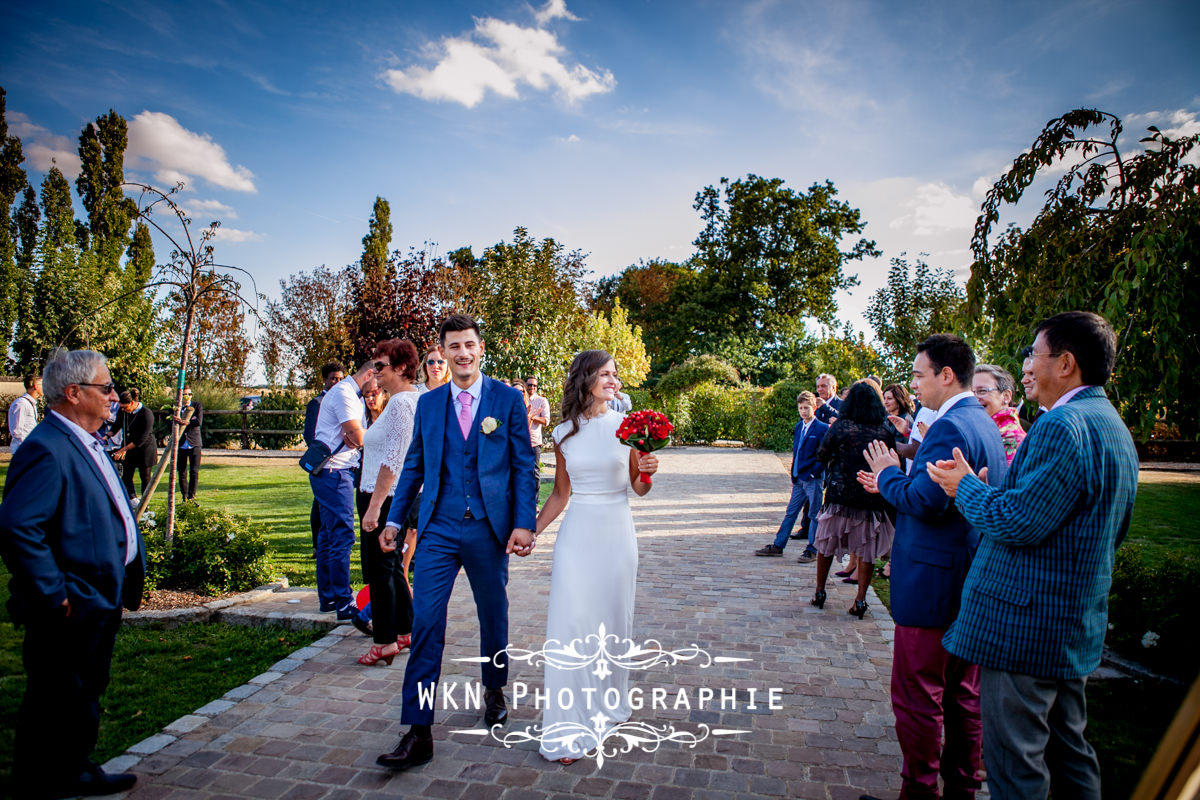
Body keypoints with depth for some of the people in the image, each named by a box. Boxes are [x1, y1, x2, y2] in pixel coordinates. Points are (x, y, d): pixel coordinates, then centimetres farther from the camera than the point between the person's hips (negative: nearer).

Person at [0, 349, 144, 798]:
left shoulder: (87, 444, 11)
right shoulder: (47, 450, -22)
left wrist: (127, 578, 17)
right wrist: (54, 595, -24)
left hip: (99, 602, 10)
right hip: (71, 610, -10)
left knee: (85, 696, 23)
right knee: (55, 705, 6)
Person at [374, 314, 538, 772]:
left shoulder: (507, 399, -1)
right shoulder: (428, 403, 7)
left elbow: (523, 465, -2)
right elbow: (414, 466, 13)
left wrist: (524, 523, -9)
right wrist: (395, 519, 10)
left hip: (489, 529, -1)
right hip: (438, 529, 1)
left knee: (493, 617, 15)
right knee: (425, 623, -4)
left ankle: (493, 691, 41)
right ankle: (418, 733, 3)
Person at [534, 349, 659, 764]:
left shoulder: (626, 425, -1)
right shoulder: (564, 433, 2)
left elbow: (638, 485, 5)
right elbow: (560, 493, 10)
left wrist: (648, 471, -16)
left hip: (616, 532, 0)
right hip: (577, 532, 0)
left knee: (613, 617, 11)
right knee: (571, 620, -3)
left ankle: (610, 702, 33)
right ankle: (568, 725, 7)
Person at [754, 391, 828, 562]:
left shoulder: (822, 429, -11)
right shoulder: (798, 427, 12)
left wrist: (814, 472, -14)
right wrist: (794, 473, 13)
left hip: (813, 479, -7)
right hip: (799, 479, 7)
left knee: (814, 514, 3)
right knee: (791, 512, 12)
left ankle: (812, 550, 13)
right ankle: (778, 546, 18)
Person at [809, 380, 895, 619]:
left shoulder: (841, 426, -10)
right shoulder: (886, 432, -5)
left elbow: (822, 454, -2)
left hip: (840, 496, -1)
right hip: (872, 499, 1)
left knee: (826, 546, 14)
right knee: (867, 551, 11)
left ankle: (819, 593, 23)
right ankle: (860, 600, 11)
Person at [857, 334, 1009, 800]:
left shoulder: (950, 427, -19)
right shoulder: (982, 423, 12)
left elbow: (926, 501, -27)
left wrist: (889, 475, -10)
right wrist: (892, 486, 13)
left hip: (933, 584, -10)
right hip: (970, 585, 10)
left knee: (917, 696, 3)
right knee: (962, 695, 19)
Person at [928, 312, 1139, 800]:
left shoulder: (1063, 425, -21)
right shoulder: (1113, 426, 13)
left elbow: (1017, 522, -24)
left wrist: (966, 485, -7)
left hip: (1025, 626, -10)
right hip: (1077, 625, 10)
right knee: (1068, 750, 22)